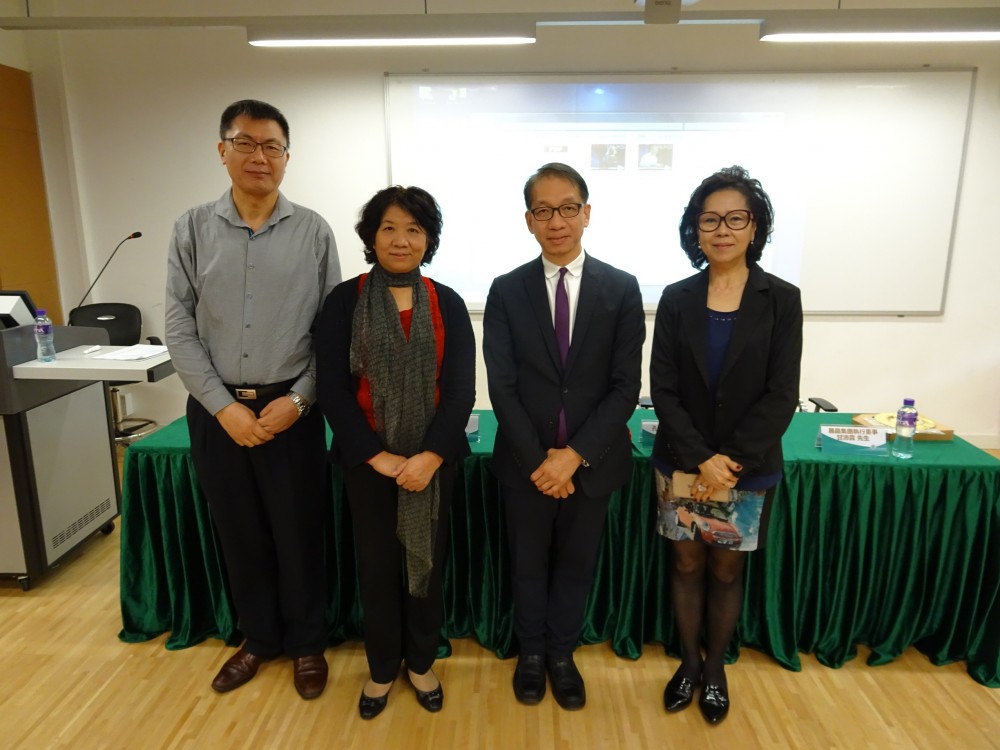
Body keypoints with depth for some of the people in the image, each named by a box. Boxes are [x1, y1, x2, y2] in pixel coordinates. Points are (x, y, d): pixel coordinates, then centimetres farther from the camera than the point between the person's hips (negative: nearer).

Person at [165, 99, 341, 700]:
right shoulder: (193, 229, 2)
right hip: (216, 410, 2)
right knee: (240, 533, 15)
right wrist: (223, 406, -8)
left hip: (291, 408, -2)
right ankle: (259, 638, 37)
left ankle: (307, 643, 31)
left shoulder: (313, 231, -1)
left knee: (299, 533, 8)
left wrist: (298, 400, -10)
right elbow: (180, 328, 0)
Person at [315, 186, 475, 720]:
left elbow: (461, 389, -4)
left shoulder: (447, 304, 1)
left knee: (427, 564, 12)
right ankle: (381, 668, 35)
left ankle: (421, 663, 36)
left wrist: (431, 456, -15)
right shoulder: (345, 301, -3)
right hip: (368, 461, -1)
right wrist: (377, 456, -14)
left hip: (433, 460, 1)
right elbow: (332, 389, -7)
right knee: (376, 566, 12)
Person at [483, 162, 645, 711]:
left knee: (576, 564, 18)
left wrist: (575, 454, -15)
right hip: (525, 460, 0)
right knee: (528, 564, 18)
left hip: (593, 459, 0)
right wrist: (539, 459, -13)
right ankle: (531, 651, 42)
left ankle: (562, 654, 42)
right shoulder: (506, 291, -4)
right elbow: (502, 387, -7)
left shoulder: (622, 288, -4)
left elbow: (626, 386, -8)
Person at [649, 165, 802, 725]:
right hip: (682, 465, 1)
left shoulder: (781, 299, -5)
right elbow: (663, 388, -5)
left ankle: (715, 667, 35)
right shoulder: (677, 299, -2)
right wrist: (701, 459, -14)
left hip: (749, 469, -1)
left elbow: (782, 396, -8)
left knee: (727, 570, 13)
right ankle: (689, 661, 34)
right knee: (687, 564, 13)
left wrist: (733, 460, -15)